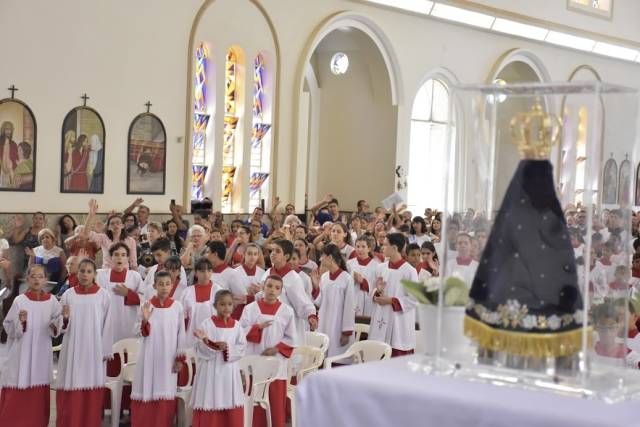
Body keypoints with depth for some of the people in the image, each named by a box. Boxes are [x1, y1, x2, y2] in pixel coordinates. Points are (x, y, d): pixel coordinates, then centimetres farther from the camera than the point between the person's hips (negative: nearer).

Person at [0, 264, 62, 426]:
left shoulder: (52, 301, 2)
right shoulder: (19, 301, -6)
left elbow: (55, 331, 8)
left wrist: (55, 325, -13)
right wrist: (21, 322, -23)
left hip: (41, 353, 2)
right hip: (21, 353, -2)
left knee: (39, 393, 7)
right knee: (17, 394, -2)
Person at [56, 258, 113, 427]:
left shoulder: (103, 296, 0)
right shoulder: (68, 295, 5)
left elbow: (107, 324, 0)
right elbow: (62, 327, 8)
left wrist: (105, 351, -3)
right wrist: (65, 318, -15)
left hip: (94, 350, -1)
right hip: (72, 349, 1)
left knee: (92, 393, 0)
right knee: (71, 393, 0)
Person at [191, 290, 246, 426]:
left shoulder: (236, 325, 6)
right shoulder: (207, 324, -4)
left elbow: (242, 348, -1)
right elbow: (201, 350, -8)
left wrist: (228, 348, -16)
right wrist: (206, 341, -28)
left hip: (229, 372, 3)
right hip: (211, 371, -3)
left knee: (232, 413, 5)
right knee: (209, 409, -1)